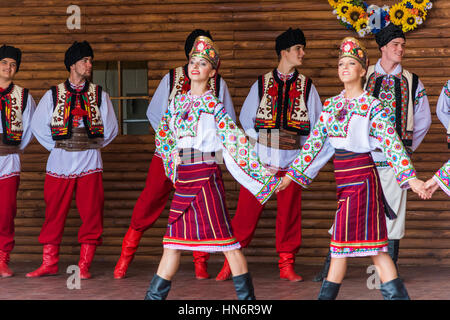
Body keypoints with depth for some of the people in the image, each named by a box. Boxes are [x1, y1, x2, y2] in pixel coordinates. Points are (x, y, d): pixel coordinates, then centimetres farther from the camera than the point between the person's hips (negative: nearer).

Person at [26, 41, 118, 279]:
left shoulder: (99, 95, 10)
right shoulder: (53, 95, 8)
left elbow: (110, 128, 12)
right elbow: (38, 126, 11)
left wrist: (91, 146, 9)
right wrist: (56, 147, 7)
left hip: (89, 162, 0)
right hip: (60, 161, 0)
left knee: (91, 214, -3)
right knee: (54, 213, 1)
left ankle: (84, 265, 2)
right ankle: (49, 263, 7)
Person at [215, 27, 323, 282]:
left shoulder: (306, 86, 7)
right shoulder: (262, 84, 7)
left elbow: (317, 124, 10)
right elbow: (246, 118, 12)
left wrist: (305, 151, 2)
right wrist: (258, 143, 2)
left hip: (292, 160, 1)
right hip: (261, 159, -1)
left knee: (289, 213, 3)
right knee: (247, 210, -2)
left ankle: (287, 265, 12)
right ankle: (231, 263, 4)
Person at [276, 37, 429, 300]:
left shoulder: (373, 107, -6)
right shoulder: (331, 105, 11)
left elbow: (392, 143, -13)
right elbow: (315, 142, 13)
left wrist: (411, 178, -24)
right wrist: (292, 174, 10)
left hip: (362, 177, -6)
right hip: (340, 179, 6)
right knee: (339, 242, 10)